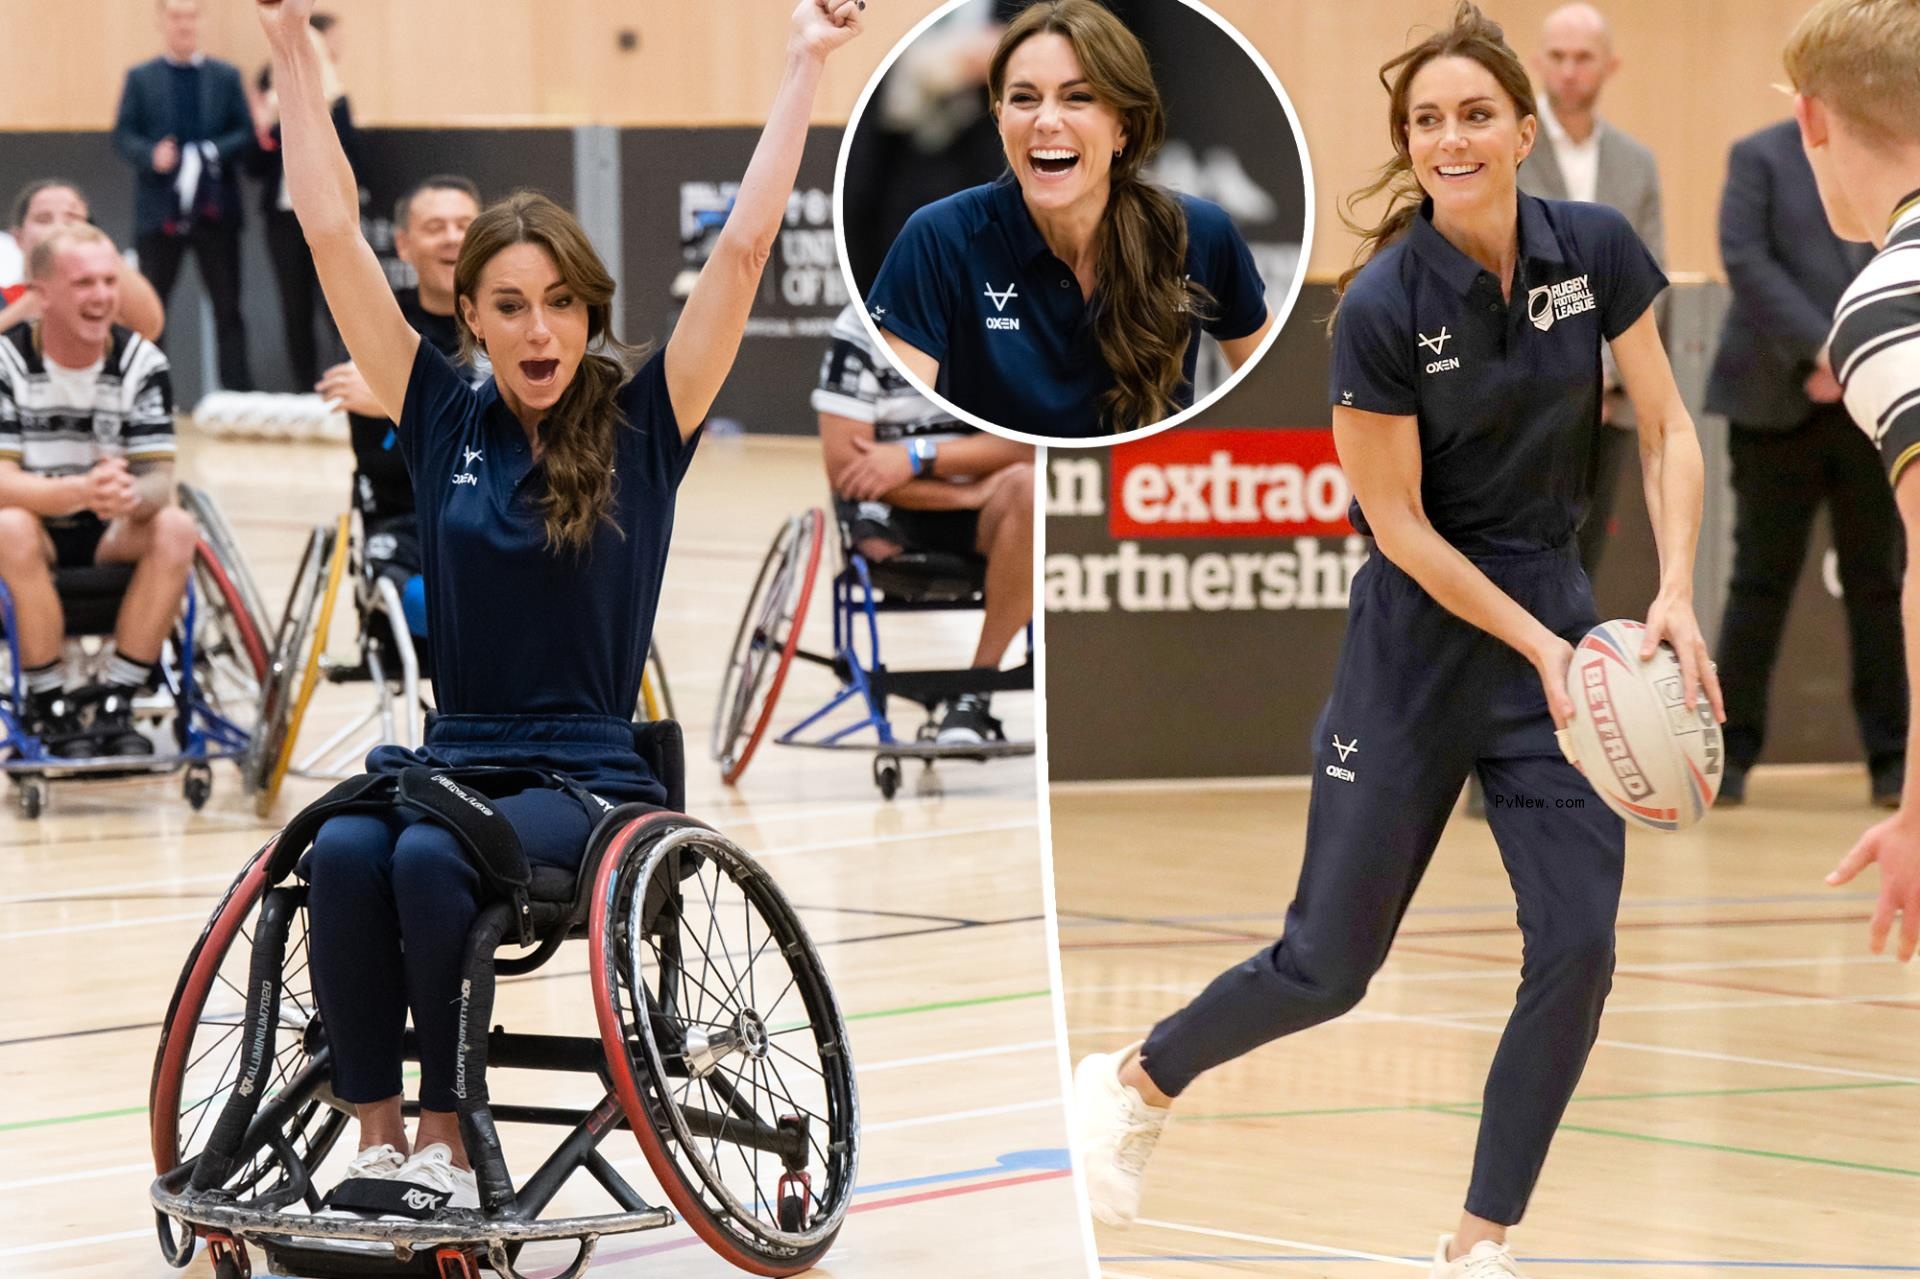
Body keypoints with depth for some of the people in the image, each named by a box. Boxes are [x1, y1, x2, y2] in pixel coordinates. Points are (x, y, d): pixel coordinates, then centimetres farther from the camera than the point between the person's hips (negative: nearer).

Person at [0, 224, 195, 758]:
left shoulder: (141, 362, -6)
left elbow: (159, 480, -12)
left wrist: (132, 495, -38)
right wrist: (82, 490, -43)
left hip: (107, 538, 3)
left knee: (176, 528, -27)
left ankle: (115, 703, -21)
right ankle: (50, 708, -24)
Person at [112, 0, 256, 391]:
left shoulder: (225, 76, 8)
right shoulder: (141, 78, 6)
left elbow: (245, 134, 4)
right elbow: (123, 136, 2)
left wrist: (213, 153, -15)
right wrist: (152, 155, -18)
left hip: (215, 209, 0)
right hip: (160, 209, 0)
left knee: (228, 306, 4)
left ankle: (237, 388, 7)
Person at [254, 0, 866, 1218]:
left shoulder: (642, 431, 1)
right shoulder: (446, 423, 8)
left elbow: (743, 249, -4)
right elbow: (333, 230, 7)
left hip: (591, 780, -3)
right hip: (452, 753, 3)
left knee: (433, 856, -33)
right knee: (344, 852, -30)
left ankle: (445, 1146, -21)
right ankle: (377, 1139, -24)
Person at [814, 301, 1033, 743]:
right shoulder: (860, 329, -9)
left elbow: (1029, 442, -12)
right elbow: (844, 467, -14)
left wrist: (920, 456, -25)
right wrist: (970, 495, -20)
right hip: (892, 499, -2)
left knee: (1028, 488, -33)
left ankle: (976, 694, -25)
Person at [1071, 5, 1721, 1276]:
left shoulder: (1596, 251, -6)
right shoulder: (1383, 307, -17)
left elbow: (1669, 431, -1)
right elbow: (1400, 525, -12)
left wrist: (1675, 597, -15)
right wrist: (1537, 646, -17)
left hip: (1557, 612, 4)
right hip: (1423, 636, -4)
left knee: (1578, 946, -7)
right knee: (1331, 961, 3)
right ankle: (1136, 1080, 31)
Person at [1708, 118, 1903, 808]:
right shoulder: (1760, 157, 3)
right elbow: (1744, 259, -8)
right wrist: (1820, 347, -16)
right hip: (1779, 405, -2)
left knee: (1879, 582, 3)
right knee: (1762, 578, 2)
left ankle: (1891, 757, 8)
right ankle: (1731, 751, 9)